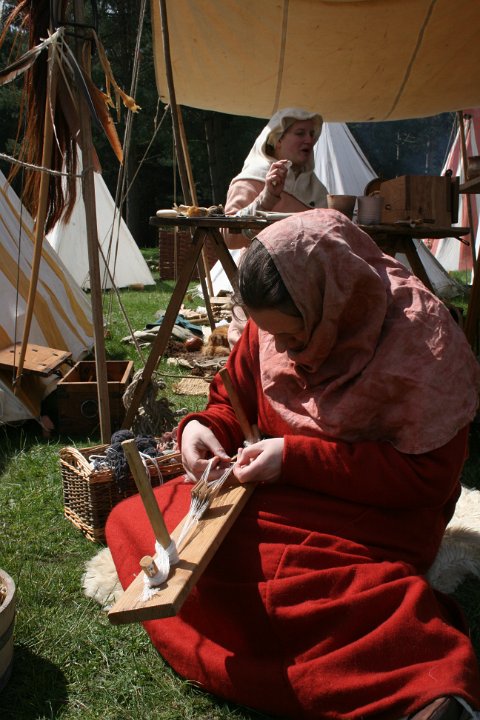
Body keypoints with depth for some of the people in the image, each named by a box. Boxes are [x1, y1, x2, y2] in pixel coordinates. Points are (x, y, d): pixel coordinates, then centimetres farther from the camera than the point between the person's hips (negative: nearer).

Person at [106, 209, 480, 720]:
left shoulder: (420, 338, -21)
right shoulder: (272, 325, -6)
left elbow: (427, 476, -20)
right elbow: (230, 402, 9)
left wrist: (294, 458, -26)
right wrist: (202, 428, -17)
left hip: (381, 513, -6)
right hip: (288, 490, 7)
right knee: (130, 520, -8)